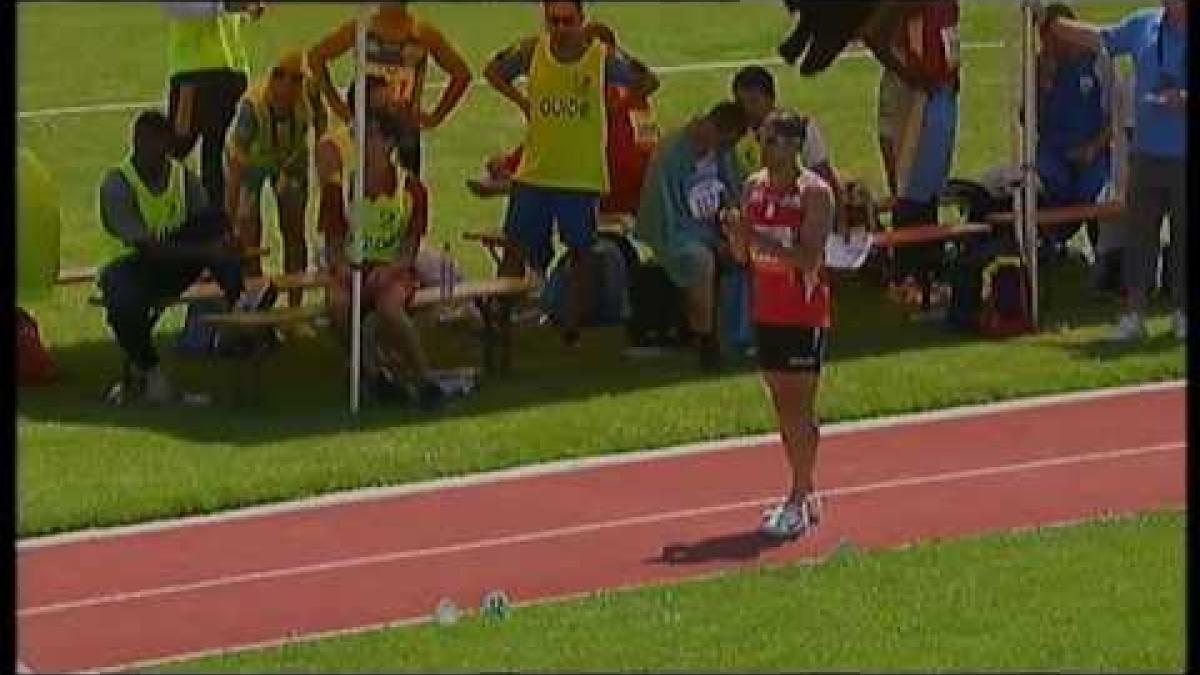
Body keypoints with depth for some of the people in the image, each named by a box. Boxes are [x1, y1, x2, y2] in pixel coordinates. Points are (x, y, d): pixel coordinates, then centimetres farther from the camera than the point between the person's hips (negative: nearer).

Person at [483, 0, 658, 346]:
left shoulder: (604, 58, -9)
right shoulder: (531, 51, -3)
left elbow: (646, 82, 5)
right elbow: (494, 71, 14)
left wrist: (613, 109, 2)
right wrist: (523, 103, 5)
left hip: (582, 175, -2)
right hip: (534, 172, 2)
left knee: (581, 252, 5)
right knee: (521, 248, 5)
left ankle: (572, 329, 14)